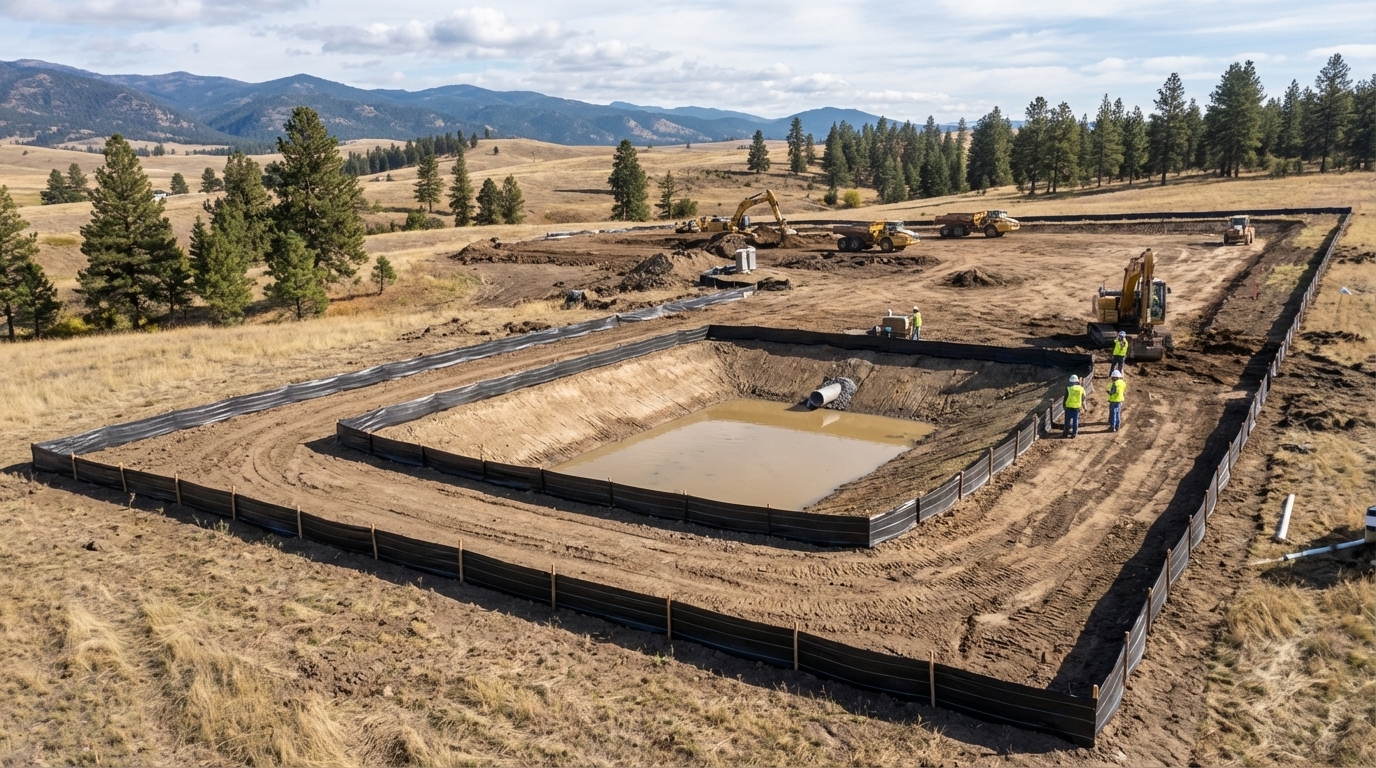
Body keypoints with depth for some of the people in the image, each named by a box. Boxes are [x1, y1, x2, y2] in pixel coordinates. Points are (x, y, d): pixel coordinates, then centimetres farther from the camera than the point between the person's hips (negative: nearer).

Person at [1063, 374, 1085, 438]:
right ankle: (1074, 433, 8)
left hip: (1069, 407, -2)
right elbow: (1083, 399, 6)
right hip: (1077, 407, 2)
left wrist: (1064, 406, 8)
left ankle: (1066, 433, 12)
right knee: (1076, 420, 7)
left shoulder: (1068, 389, -8)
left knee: (1068, 420, 7)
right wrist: (1084, 406, 16)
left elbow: (1065, 398, -3)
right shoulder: (1081, 389, 0)